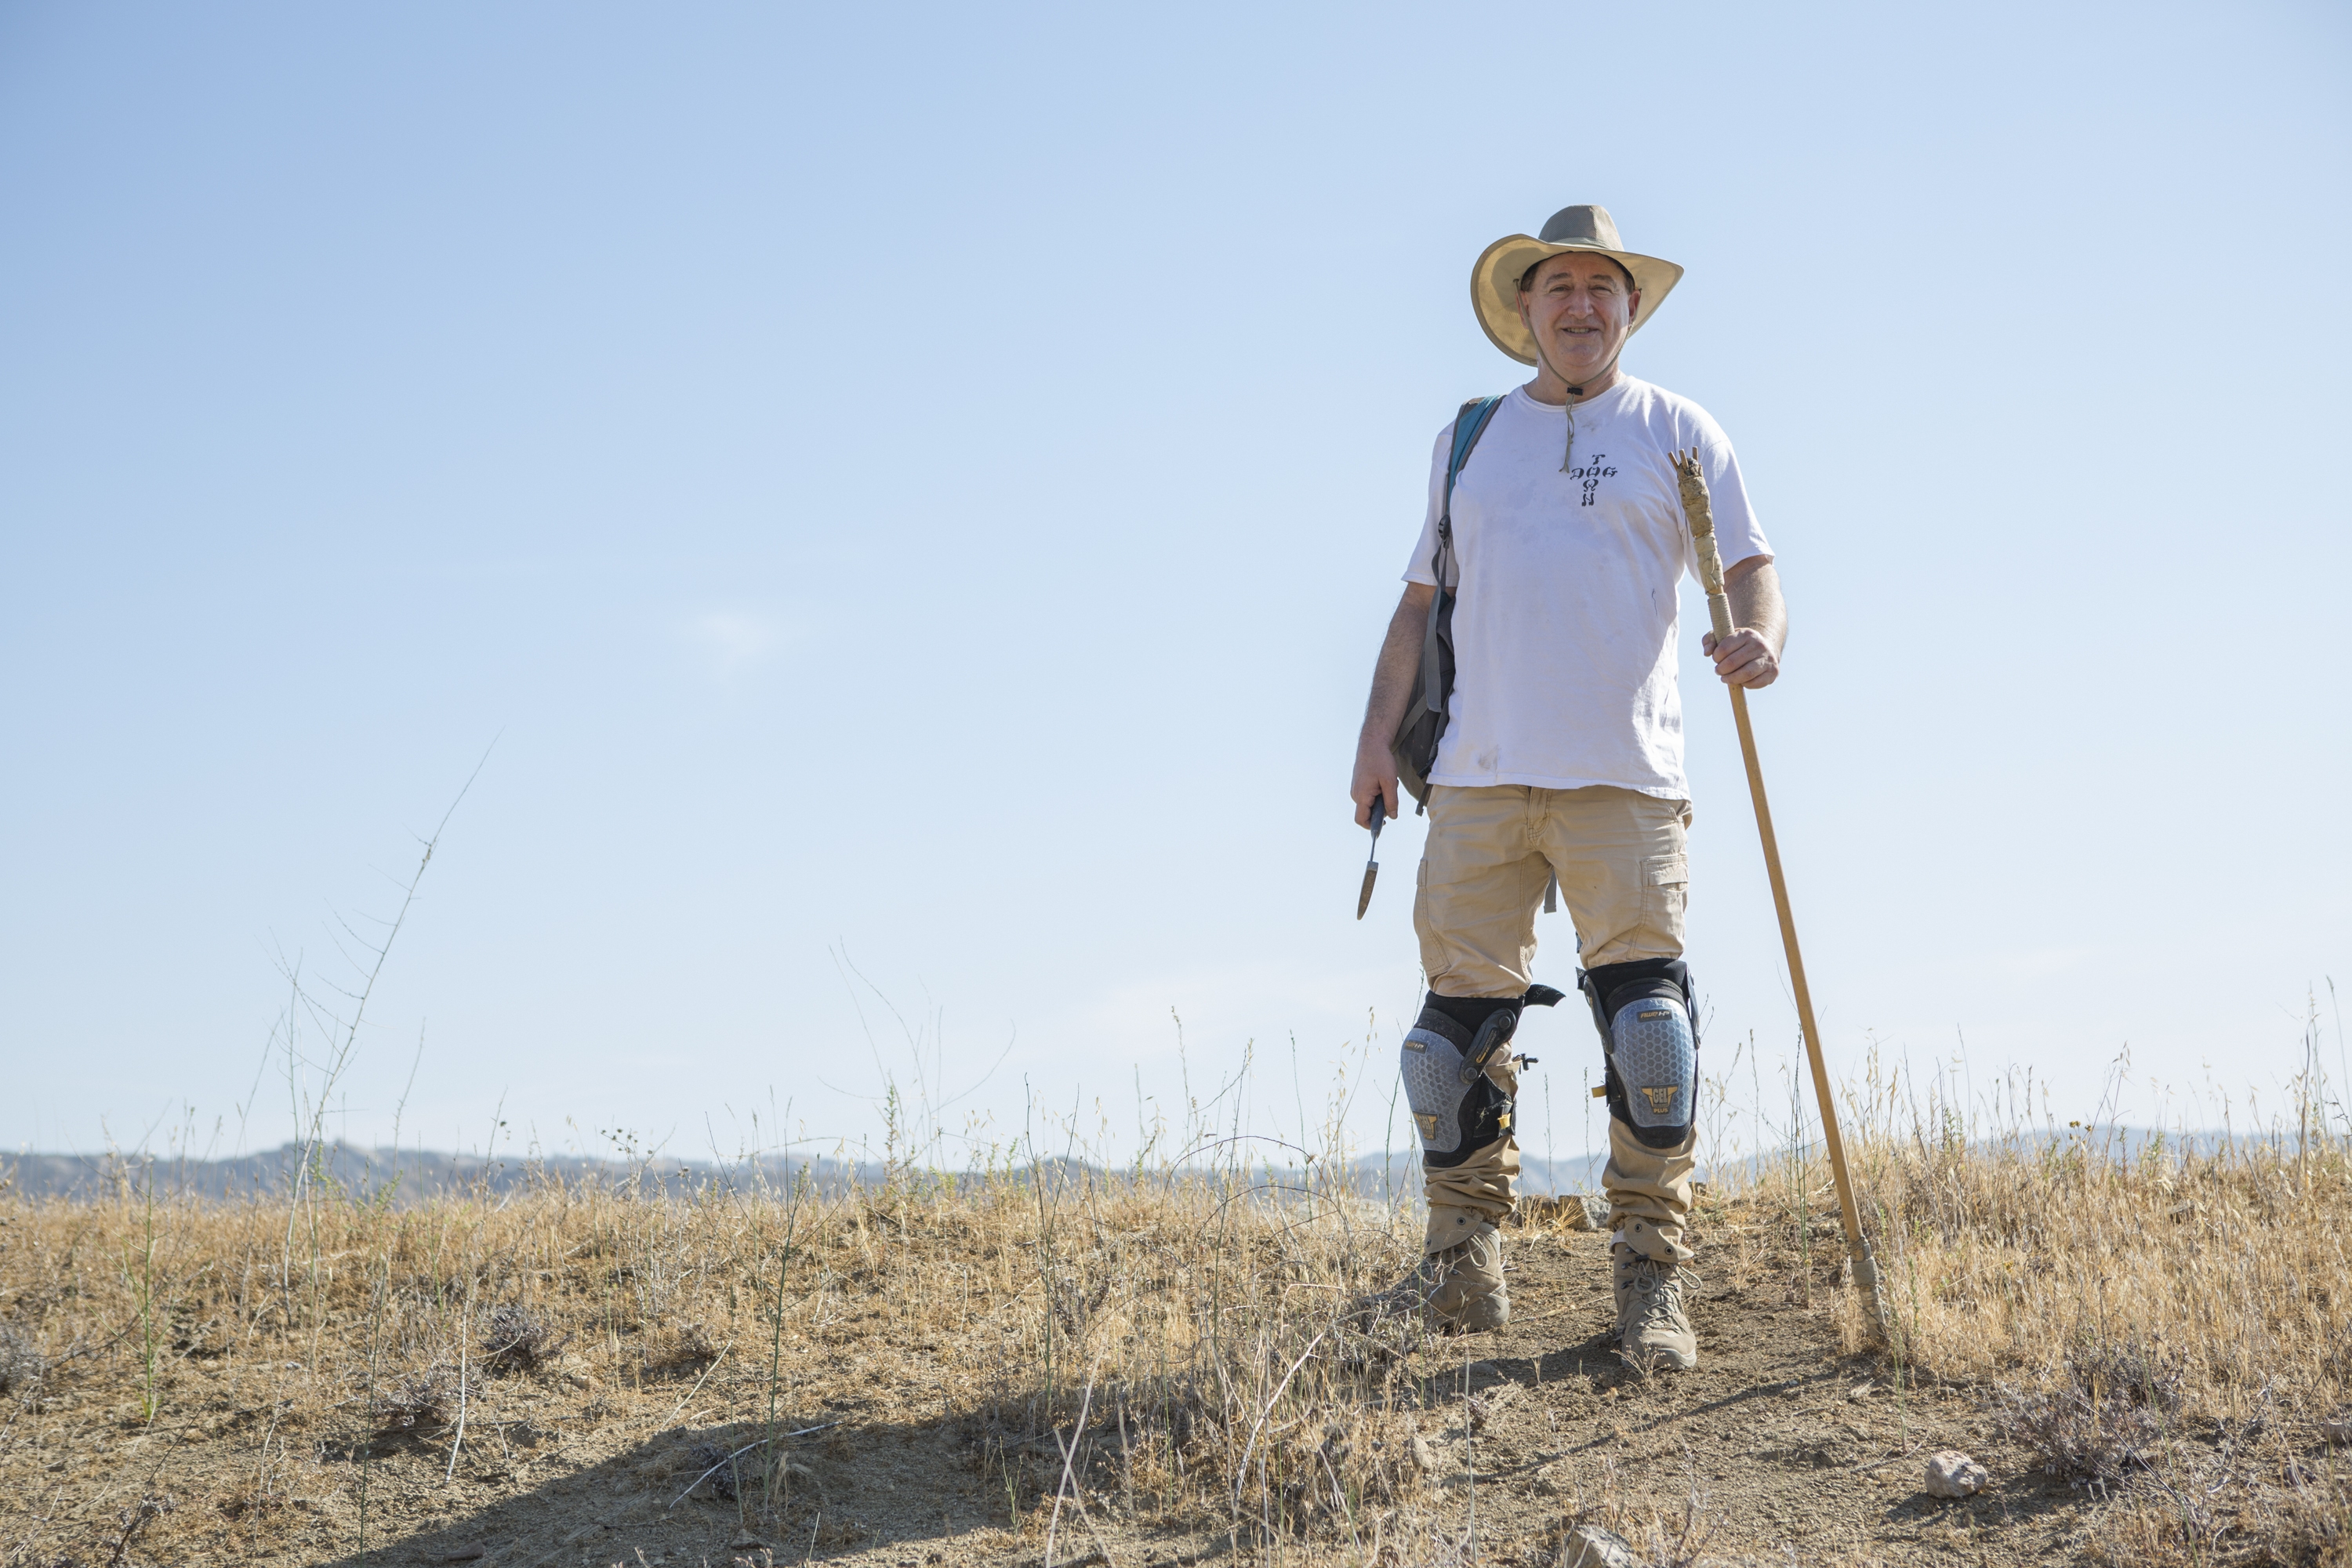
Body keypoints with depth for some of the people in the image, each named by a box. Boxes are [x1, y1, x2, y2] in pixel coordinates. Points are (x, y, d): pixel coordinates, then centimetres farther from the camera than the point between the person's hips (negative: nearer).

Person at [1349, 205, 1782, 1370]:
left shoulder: (1677, 433, 11)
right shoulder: (1470, 439, 19)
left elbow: (1751, 568, 5)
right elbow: (1423, 597, 20)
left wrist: (1759, 635, -18)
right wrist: (1379, 734, 10)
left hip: (1625, 778, -3)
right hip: (1478, 779, 3)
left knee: (1644, 1010, -11)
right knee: (1461, 1014, 1)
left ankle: (1650, 1278, -3)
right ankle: (1462, 1263, 11)